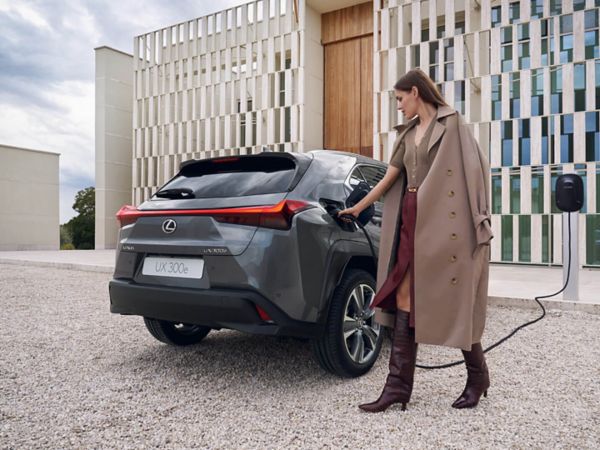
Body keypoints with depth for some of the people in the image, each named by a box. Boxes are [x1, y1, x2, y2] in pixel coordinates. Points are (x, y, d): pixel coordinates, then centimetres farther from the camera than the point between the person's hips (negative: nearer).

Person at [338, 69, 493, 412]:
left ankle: (478, 377, 23)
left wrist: (478, 221, -15)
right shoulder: (408, 134, 19)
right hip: (412, 220, 7)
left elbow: (473, 170, -7)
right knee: (405, 299, -1)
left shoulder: (452, 124, -1)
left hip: (444, 223, -7)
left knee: (454, 301, 1)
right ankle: (399, 385, 2)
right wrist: (358, 208, 30)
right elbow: (390, 178, 24)